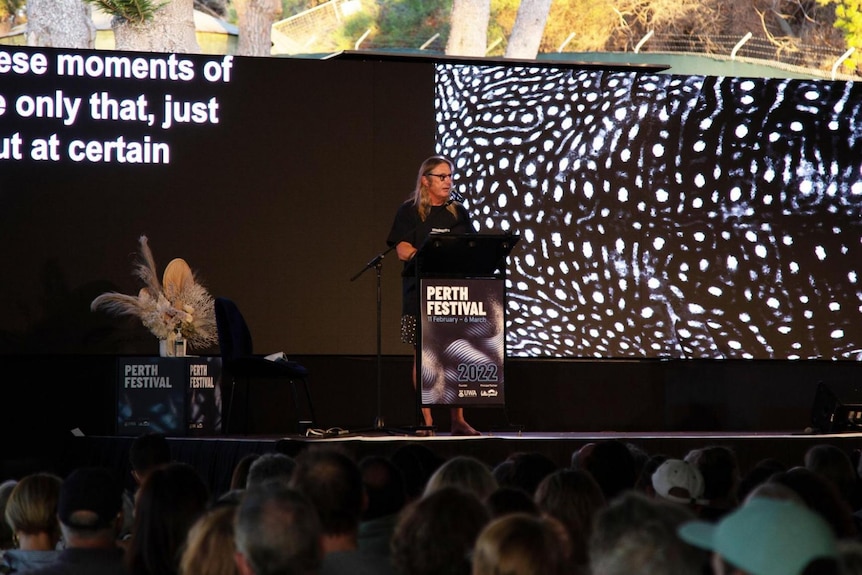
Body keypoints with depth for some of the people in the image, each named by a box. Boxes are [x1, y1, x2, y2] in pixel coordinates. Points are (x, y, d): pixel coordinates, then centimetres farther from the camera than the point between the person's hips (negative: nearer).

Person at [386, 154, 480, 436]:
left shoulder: (459, 213, 14)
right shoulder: (409, 211, 3)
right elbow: (403, 251, -6)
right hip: (421, 292, -3)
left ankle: (458, 420, 1)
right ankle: (427, 421, 2)